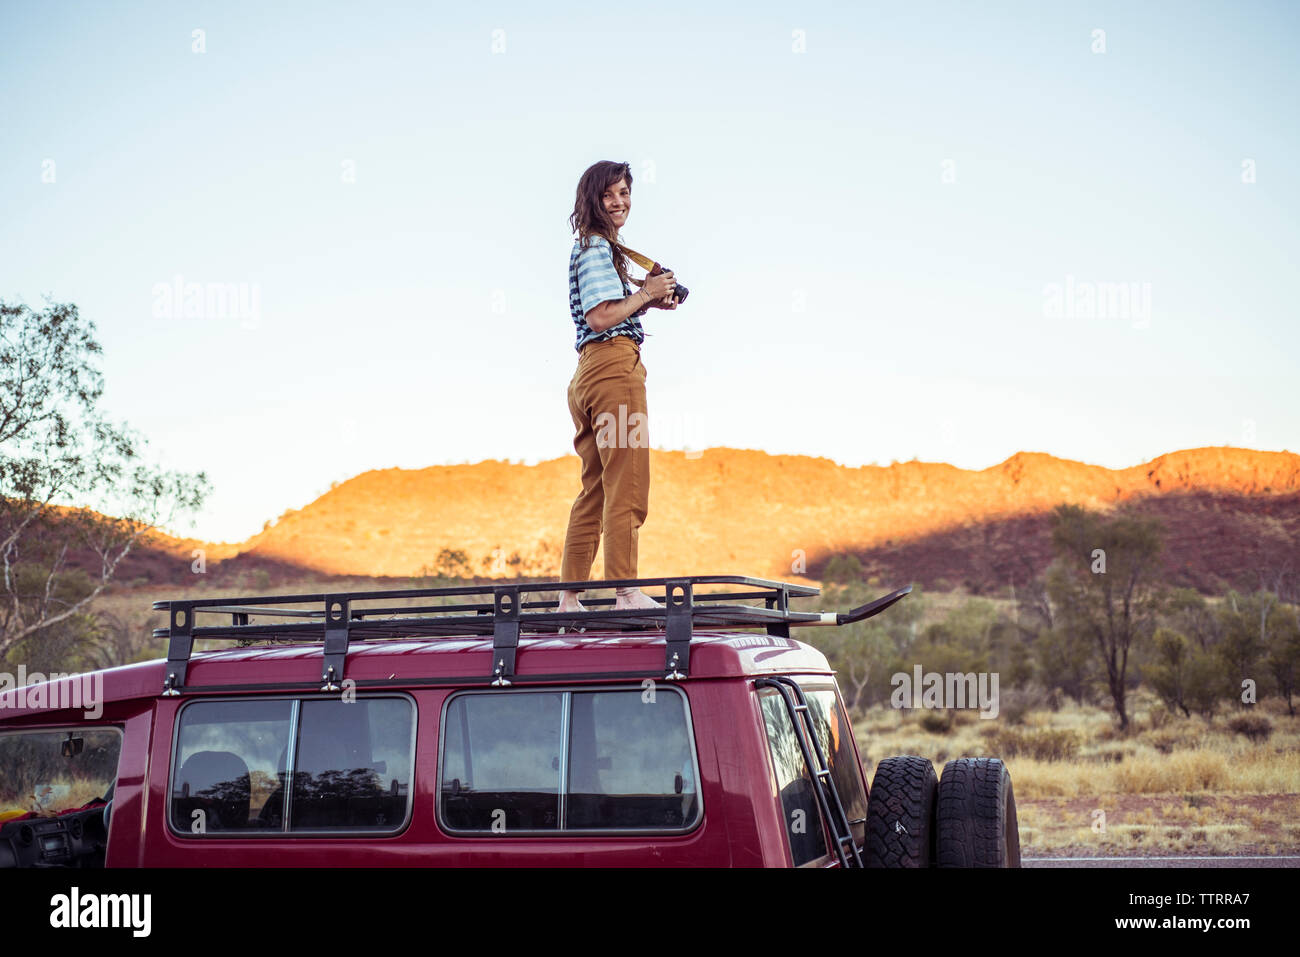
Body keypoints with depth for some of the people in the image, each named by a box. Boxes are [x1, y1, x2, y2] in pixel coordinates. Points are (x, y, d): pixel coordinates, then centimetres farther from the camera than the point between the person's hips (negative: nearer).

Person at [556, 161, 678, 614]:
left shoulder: (596, 246, 24)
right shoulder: (598, 247, -7)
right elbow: (601, 317, -17)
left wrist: (649, 300, 13)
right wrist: (646, 295, -7)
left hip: (589, 372, 10)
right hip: (614, 365, -10)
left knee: (595, 489, 10)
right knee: (626, 487, -10)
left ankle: (570, 598, 12)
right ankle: (626, 594, -9)